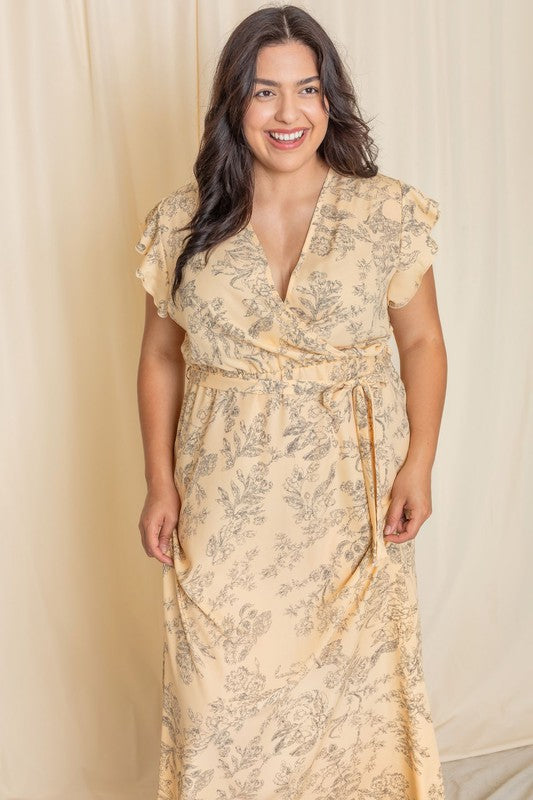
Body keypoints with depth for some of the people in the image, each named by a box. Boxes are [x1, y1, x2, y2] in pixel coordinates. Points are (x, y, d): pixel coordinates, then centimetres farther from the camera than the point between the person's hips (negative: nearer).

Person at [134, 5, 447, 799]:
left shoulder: (389, 212, -4)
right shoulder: (184, 222, -2)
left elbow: (422, 341, 2)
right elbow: (160, 356, 5)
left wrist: (418, 465, -6)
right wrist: (160, 483, 1)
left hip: (351, 493, 0)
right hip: (225, 498, 1)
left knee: (353, 674, 10)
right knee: (221, 685, 9)